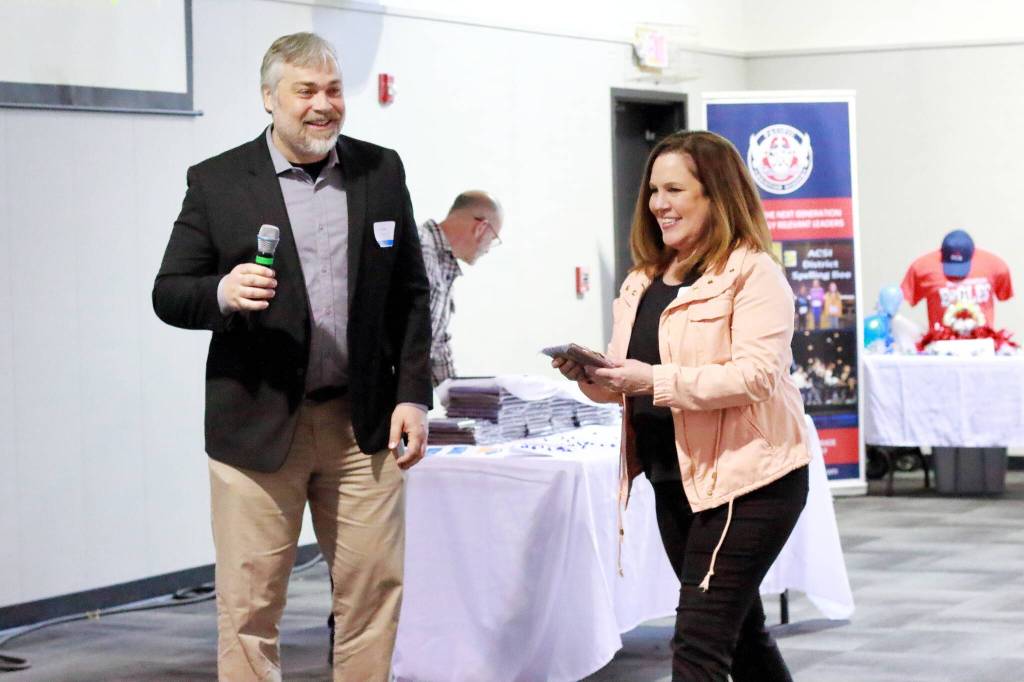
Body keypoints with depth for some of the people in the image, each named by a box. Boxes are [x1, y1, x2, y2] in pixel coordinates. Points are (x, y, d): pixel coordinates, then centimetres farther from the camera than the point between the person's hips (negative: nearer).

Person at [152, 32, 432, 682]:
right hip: (258, 425, -2)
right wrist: (221, 294, -22)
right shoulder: (216, 182, -1)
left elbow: (411, 294, 10)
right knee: (249, 607, 1)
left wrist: (413, 395, 2)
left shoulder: (382, 171, 7)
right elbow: (168, 293, 0)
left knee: (375, 594, 6)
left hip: (363, 423, 2)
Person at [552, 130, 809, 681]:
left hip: (746, 477, -9)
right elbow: (627, 380, 17)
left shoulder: (754, 274, -11)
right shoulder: (645, 279, 14)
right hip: (674, 480, 9)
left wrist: (655, 381, -28)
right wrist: (592, 377, -6)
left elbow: (754, 375, -22)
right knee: (740, 635, 19)